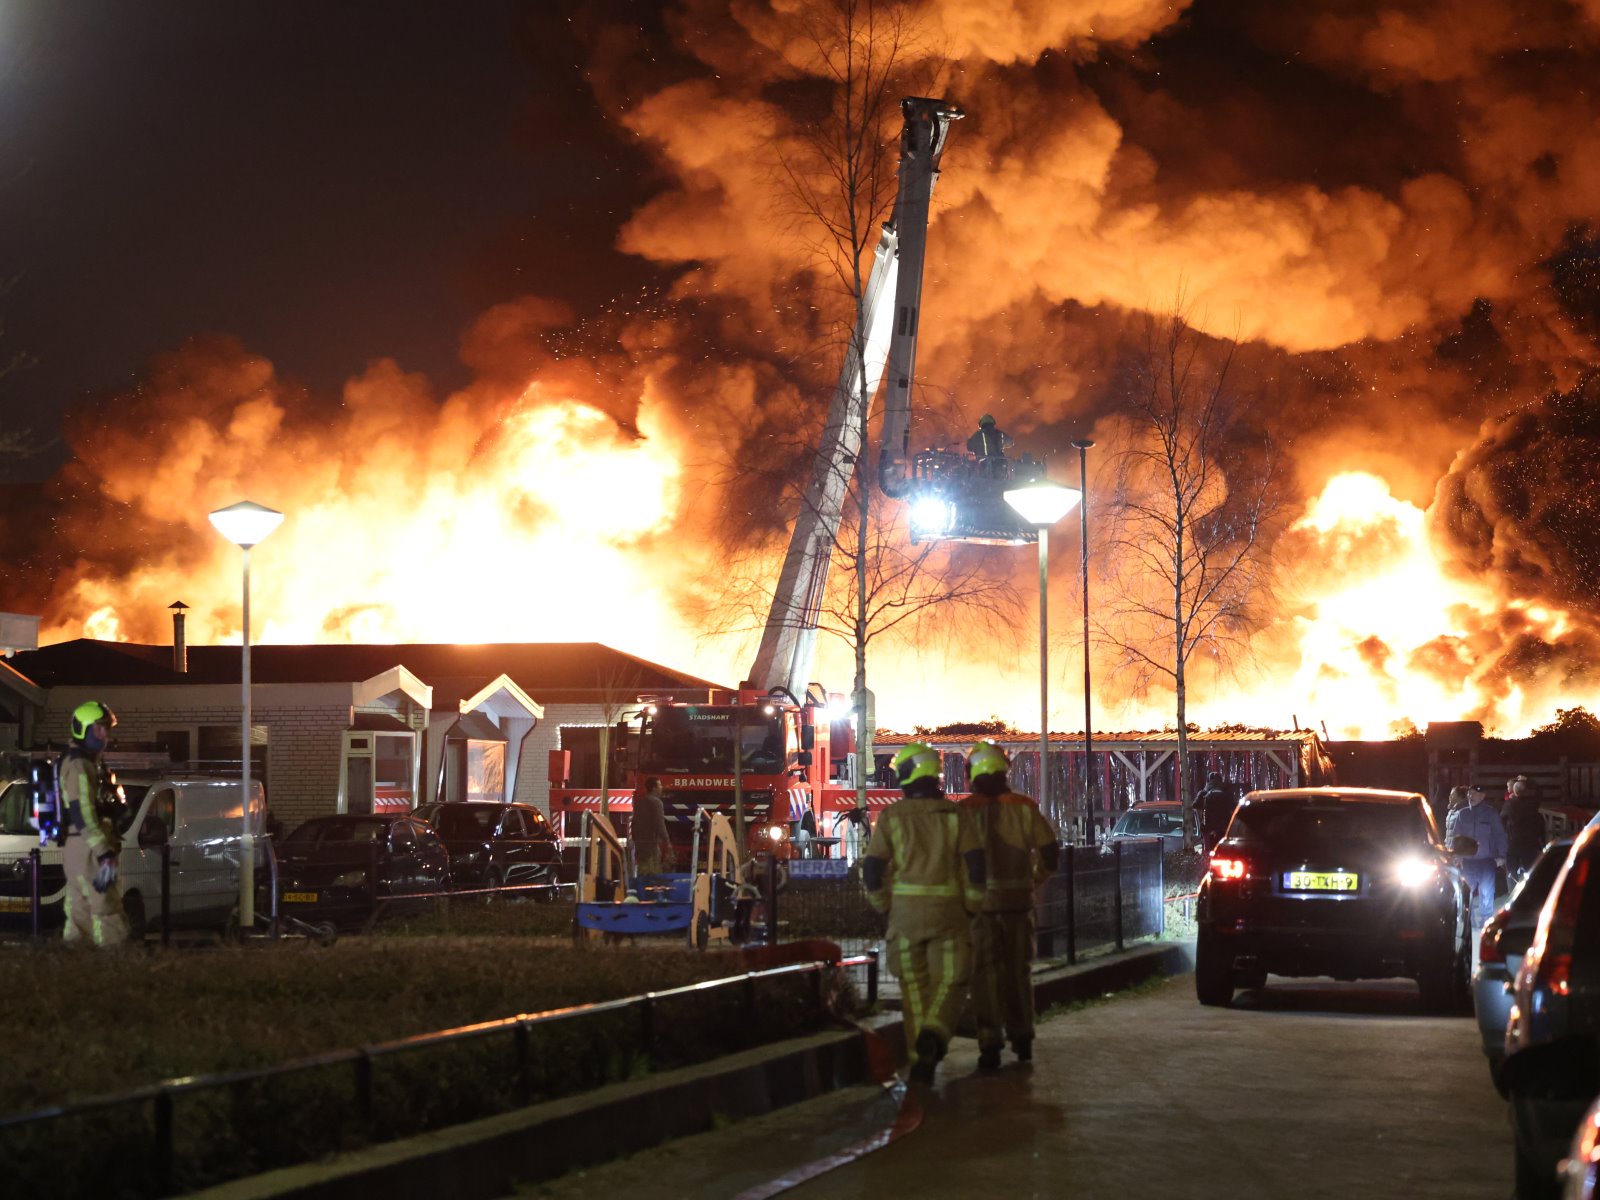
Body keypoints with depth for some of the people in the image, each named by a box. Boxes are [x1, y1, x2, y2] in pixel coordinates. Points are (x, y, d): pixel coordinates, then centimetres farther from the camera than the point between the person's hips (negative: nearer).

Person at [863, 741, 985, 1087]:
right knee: (950, 982, 4)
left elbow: (873, 868, -2)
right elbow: (976, 864, -5)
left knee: (915, 986, 11)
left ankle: (920, 1061, 10)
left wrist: (884, 906, 12)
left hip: (905, 910, 1)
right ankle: (932, 1036, -23)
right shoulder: (953, 814, -1)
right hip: (947, 909, -1)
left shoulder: (891, 816, -1)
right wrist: (972, 907, 6)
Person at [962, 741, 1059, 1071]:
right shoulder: (1024, 808, 0)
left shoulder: (965, 811, -7)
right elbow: (1049, 851, 0)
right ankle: (1021, 1039, 23)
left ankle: (990, 1045, -6)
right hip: (1018, 901, 2)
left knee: (985, 975, 1)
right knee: (1018, 972, 16)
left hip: (980, 901, -2)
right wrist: (1034, 880, 15)